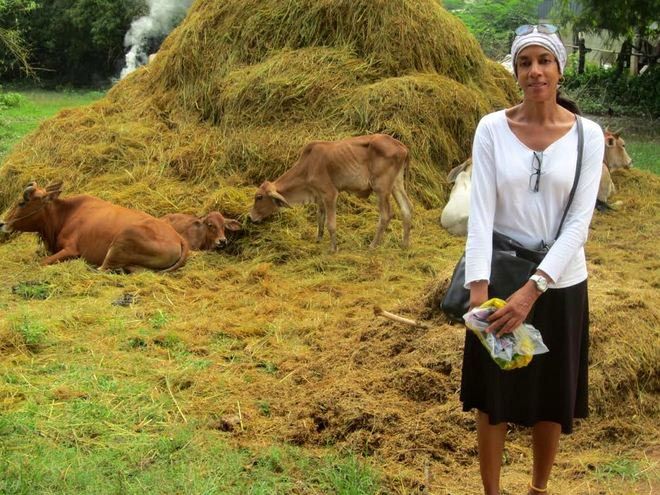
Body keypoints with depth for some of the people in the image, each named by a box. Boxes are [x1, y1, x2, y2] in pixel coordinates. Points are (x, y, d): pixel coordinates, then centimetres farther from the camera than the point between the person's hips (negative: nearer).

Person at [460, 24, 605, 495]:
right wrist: (478, 287, -23)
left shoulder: (587, 134, -6)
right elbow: (481, 210, -12)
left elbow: (579, 221, -12)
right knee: (494, 398, 8)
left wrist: (533, 289, -22)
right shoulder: (492, 129, -7)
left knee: (551, 399, 13)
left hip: (560, 284, 1)